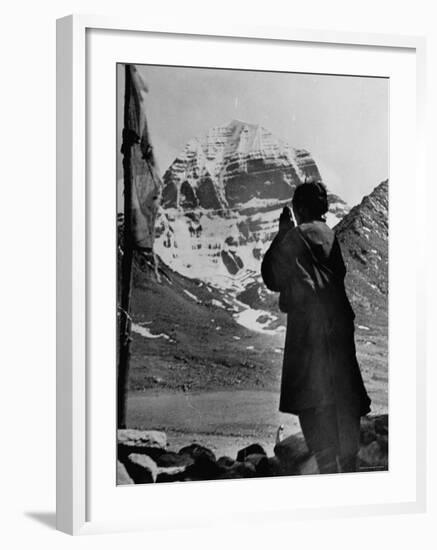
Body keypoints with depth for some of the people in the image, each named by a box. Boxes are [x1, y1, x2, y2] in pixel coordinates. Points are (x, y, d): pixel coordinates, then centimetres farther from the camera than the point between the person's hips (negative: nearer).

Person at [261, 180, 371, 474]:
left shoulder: (297, 234, -9)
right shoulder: (329, 234, 11)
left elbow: (273, 277, -5)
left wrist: (281, 235, 3)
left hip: (310, 325, -7)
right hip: (339, 320, 7)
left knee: (313, 400, -3)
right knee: (344, 393, 12)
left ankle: (328, 466, -5)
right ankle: (349, 462, 19)